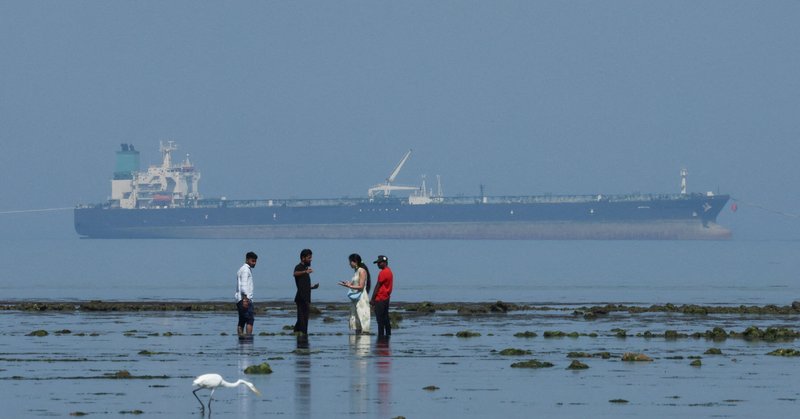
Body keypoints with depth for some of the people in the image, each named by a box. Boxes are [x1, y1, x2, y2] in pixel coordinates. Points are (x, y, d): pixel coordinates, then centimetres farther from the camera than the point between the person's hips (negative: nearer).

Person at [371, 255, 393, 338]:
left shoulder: (383, 273, -16)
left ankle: (381, 335, -8)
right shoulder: (389, 271, 15)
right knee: (385, 318, 14)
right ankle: (388, 334, 17)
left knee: (380, 319, -8)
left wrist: (372, 299, -11)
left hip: (380, 299, -10)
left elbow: (378, 287, -14)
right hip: (386, 298, 10)